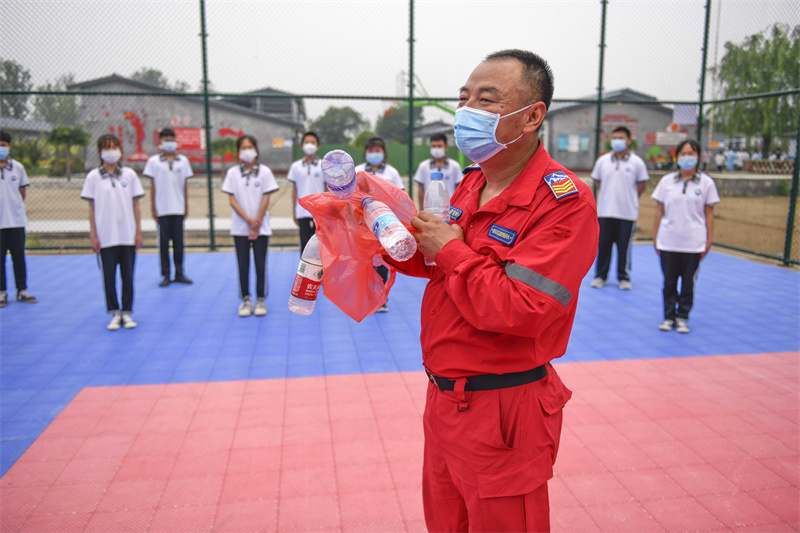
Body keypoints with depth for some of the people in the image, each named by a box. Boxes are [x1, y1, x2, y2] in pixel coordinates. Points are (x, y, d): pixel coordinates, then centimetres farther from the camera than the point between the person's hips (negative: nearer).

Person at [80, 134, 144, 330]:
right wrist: (93, 235, -1)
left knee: (128, 276, 5)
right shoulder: (93, 176, 3)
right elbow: (92, 208, 4)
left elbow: (136, 205, 6)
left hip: (128, 235, 1)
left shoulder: (129, 174, 5)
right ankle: (115, 313, 16)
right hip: (105, 238, 0)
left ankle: (127, 312, 16)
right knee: (109, 276, 4)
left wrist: (138, 232, 3)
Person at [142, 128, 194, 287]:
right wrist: (153, 208, 0)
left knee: (178, 241, 3)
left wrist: (186, 206, 7)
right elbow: (152, 186, 4)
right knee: (164, 242, 2)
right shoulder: (154, 161, 4)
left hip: (178, 208, 1)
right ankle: (166, 275, 9)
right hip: (162, 208, -1)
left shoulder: (183, 160, 9)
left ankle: (179, 274, 11)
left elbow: (185, 185, 10)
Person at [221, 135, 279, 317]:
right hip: (240, 227, 1)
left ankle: (260, 300, 11)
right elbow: (233, 201, -1)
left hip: (261, 228, -1)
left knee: (260, 264, 1)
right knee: (243, 264, 4)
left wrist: (256, 224, -9)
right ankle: (245, 300, 14)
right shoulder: (233, 173, 4)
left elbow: (265, 200, -2)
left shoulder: (264, 172, 2)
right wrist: (249, 220, -12)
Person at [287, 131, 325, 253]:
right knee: (304, 244, 3)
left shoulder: (323, 166, 3)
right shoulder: (296, 166, 6)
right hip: (302, 212, 1)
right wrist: (294, 212, 10)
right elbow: (294, 190, 11)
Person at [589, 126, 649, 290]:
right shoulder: (603, 160, 6)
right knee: (603, 245, 5)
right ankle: (600, 276, 17)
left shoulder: (636, 162, 0)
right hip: (605, 211, 2)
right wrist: (607, 196, 10)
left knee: (624, 246, 3)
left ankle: (624, 278, 16)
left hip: (627, 213, -2)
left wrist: (629, 198, 5)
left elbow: (642, 183, 8)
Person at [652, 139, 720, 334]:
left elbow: (709, 214, 4)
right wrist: (655, 237, 5)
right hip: (668, 242, 1)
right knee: (669, 281, 5)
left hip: (694, 243, -1)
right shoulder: (667, 181, 5)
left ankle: (683, 318, 19)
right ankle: (669, 316, 18)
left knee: (688, 282, 6)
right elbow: (659, 211, 7)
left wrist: (709, 240, 0)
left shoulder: (706, 183, 3)